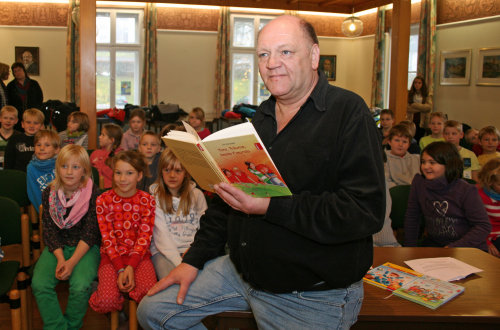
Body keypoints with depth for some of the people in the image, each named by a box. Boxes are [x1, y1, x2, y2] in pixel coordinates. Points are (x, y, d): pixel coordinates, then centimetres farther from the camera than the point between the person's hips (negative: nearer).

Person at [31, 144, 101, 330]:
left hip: (86, 247, -3)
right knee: (39, 284, -22)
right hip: (57, 247, 3)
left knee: (80, 286, -28)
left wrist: (72, 262, -20)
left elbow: (90, 233, -11)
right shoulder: (49, 194, 0)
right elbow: (49, 230, 1)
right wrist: (60, 259, -14)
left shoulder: (93, 194, -10)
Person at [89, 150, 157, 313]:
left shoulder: (147, 200, -3)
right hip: (112, 255, 0)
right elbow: (108, 238, -6)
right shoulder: (103, 200, -3)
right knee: (107, 301, -23)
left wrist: (131, 267, -19)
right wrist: (120, 270, -16)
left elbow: (144, 237, -6)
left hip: (139, 254, 1)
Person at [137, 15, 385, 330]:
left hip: (313, 297, -7)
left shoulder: (348, 112, -14)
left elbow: (366, 211, -25)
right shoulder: (261, 118, 10)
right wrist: (194, 260, 10)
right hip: (240, 270, 7)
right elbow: (229, 195, 15)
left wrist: (270, 207, -28)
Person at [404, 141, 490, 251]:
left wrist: (454, 247, -20)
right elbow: (412, 218, 6)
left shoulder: (466, 190, -11)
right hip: (434, 243, 4)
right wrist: (410, 248, 3)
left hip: (469, 247, -3)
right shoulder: (418, 182, -2)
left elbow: (483, 226, -11)